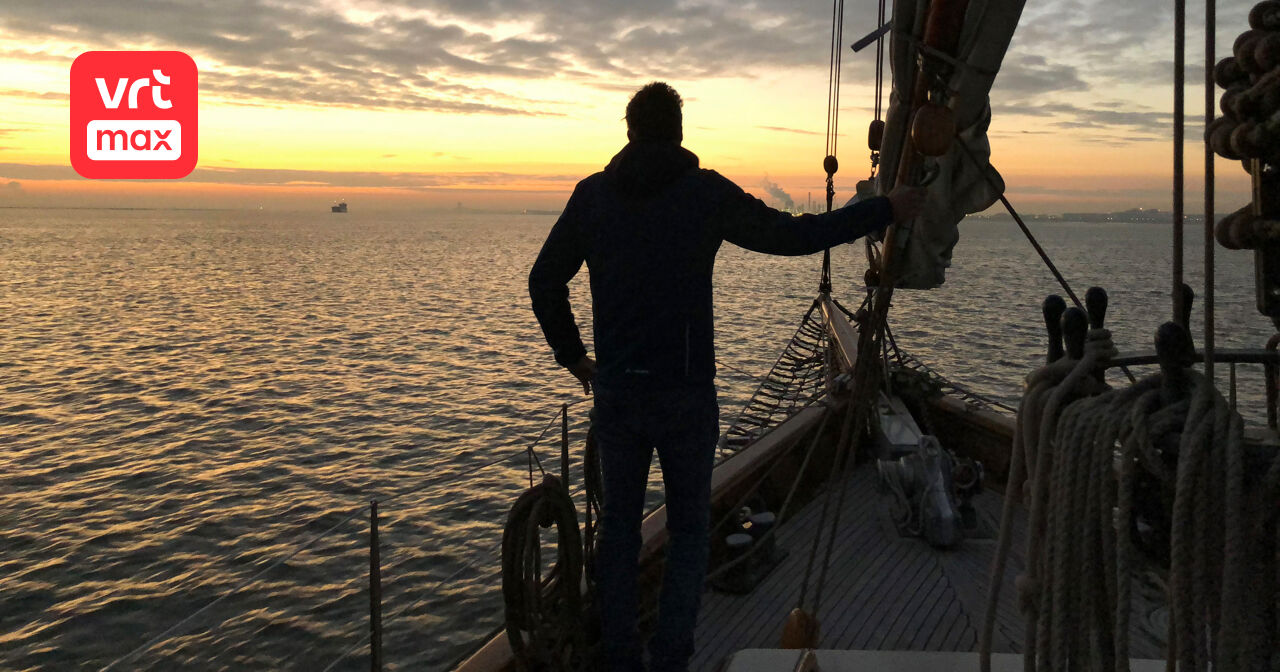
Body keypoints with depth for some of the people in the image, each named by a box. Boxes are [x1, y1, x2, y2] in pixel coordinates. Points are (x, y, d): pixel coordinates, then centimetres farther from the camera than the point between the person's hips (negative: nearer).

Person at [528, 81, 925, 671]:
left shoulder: (592, 193, 4)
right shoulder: (706, 192, -6)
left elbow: (543, 280, 8)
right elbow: (794, 235, -3)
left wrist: (572, 355, 19)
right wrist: (885, 209, 7)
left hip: (614, 390, 3)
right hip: (684, 393, -3)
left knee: (618, 523, 13)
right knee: (688, 528, 10)